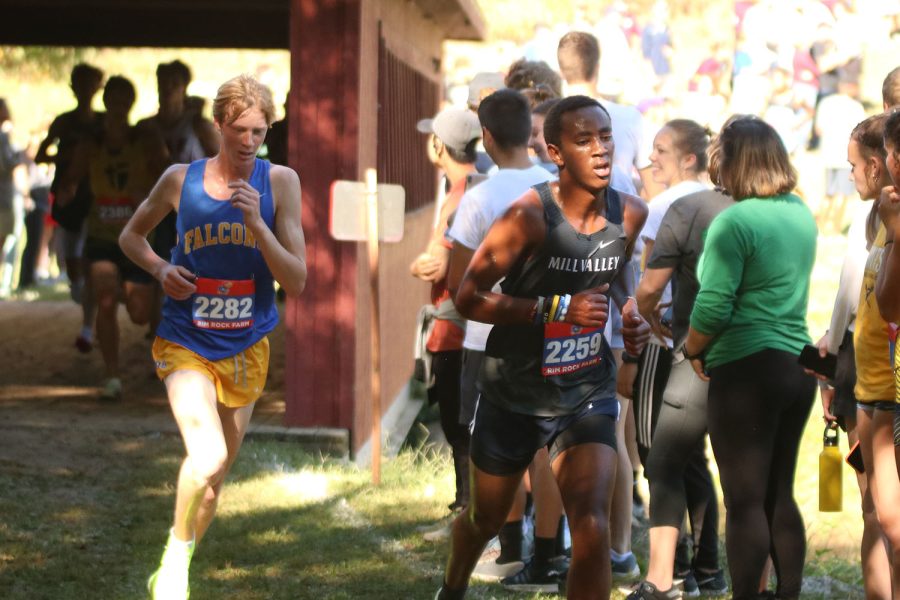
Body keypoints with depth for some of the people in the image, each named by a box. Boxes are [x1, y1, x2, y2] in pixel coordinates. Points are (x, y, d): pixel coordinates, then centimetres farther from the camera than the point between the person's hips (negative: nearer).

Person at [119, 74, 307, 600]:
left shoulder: (279, 182, -7)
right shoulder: (181, 180, -6)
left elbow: (297, 282, -10)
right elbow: (132, 234, 13)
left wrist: (256, 222, -23)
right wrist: (159, 268, -8)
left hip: (246, 348, 2)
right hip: (186, 344, -2)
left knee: (215, 476, 15)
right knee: (207, 458, -25)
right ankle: (177, 553, 1)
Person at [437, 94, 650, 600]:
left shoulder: (630, 214, -6)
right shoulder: (530, 216, -22)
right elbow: (469, 297, -21)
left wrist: (631, 310, -1)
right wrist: (557, 309, -29)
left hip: (588, 393, 2)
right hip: (514, 392, -2)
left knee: (592, 527, -20)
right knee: (487, 518, 21)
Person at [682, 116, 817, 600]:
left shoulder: (735, 221, -15)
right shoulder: (801, 214, 8)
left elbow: (713, 306, -20)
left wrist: (692, 351, -1)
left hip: (747, 371, -8)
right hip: (797, 365, 8)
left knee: (746, 501, -2)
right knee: (781, 495, 15)